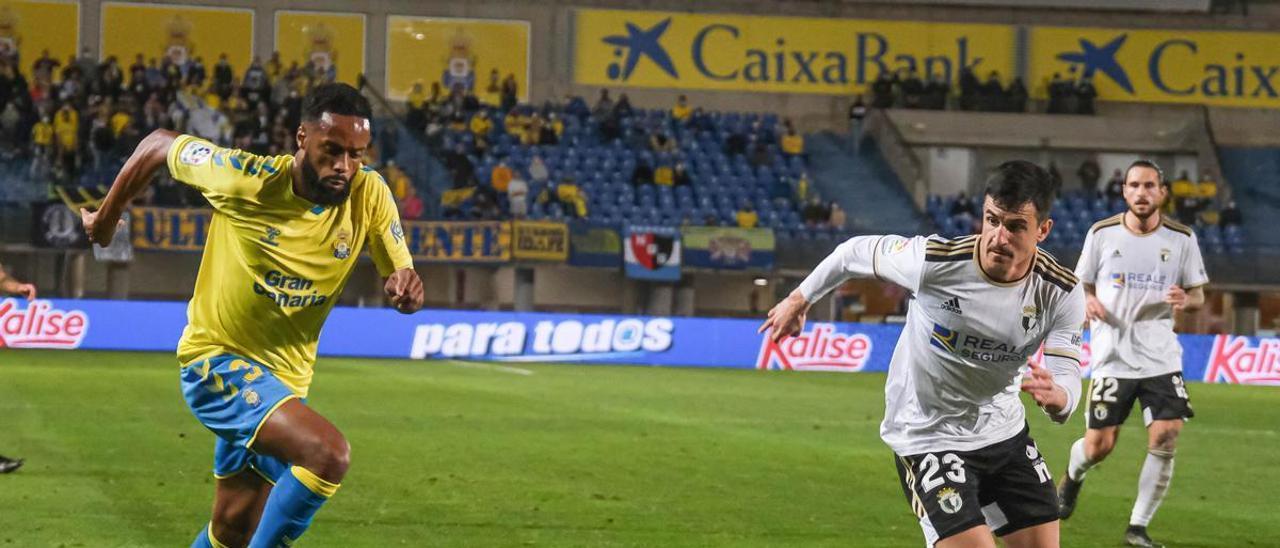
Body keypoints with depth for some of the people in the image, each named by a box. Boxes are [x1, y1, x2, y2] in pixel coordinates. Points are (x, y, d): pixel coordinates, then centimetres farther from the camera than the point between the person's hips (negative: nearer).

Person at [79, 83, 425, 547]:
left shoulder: (369, 196, -10)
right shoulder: (245, 179, -19)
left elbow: (402, 285, -3)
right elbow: (159, 146, -4)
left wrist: (406, 290, -29)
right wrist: (106, 217, 9)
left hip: (284, 378, 6)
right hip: (217, 361, -6)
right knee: (329, 453, -29)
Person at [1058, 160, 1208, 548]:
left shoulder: (1181, 239, 0)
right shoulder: (1102, 234, -1)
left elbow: (1198, 295, 7)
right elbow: (1081, 286, 10)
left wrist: (1185, 300, -16)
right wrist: (1087, 302, -13)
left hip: (1161, 358, 1)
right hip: (1112, 356, -1)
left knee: (1165, 440, -12)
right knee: (1098, 447, 0)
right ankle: (1073, 476, 38)